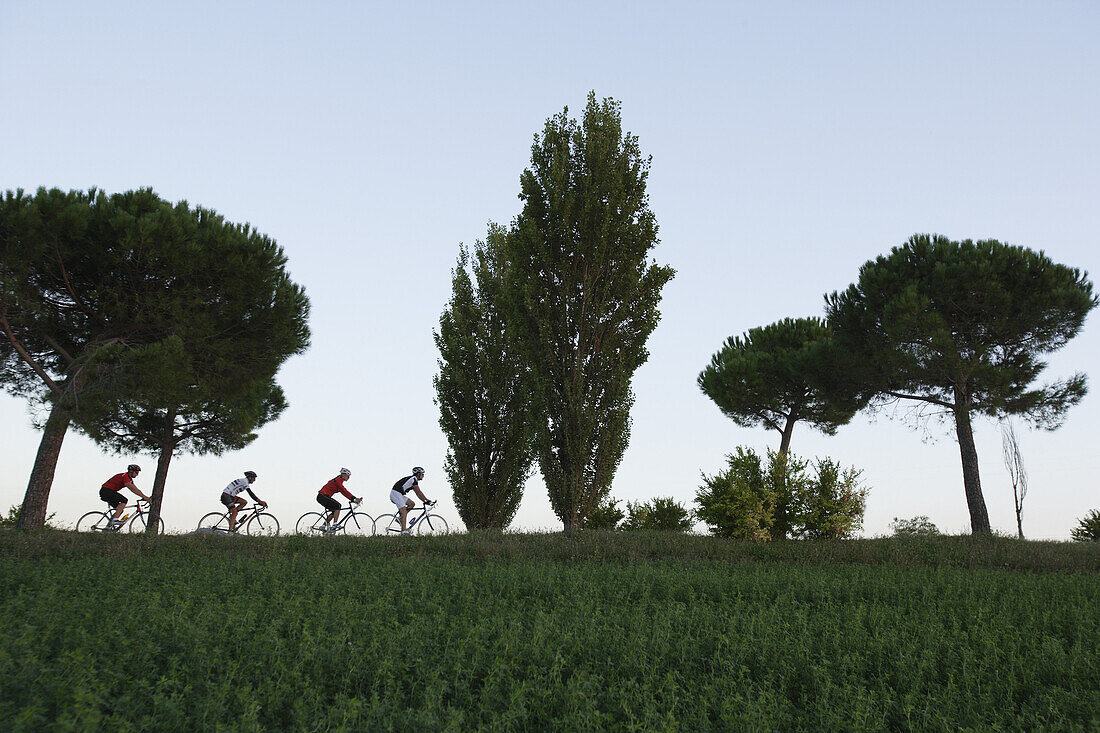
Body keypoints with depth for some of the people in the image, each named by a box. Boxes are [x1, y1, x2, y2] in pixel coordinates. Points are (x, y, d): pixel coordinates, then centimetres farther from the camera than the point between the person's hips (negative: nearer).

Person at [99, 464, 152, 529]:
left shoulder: (129, 479, 11)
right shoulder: (125, 477, -20)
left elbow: (136, 489, 10)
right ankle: (115, 519, -28)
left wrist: (146, 497, 1)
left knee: (120, 509, 6)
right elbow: (133, 489, -28)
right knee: (124, 500, -24)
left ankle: (108, 527, 7)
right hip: (105, 490, -10)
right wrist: (144, 497, -31)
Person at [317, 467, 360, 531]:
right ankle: (334, 524, -19)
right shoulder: (338, 480, -14)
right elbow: (344, 491, -23)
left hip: (322, 497, 10)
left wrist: (354, 499, 6)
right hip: (322, 496, -10)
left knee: (335, 511, 10)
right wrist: (354, 498, -26)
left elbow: (344, 492, 14)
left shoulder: (339, 481, 16)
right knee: (338, 505, -19)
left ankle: (324, 526, 13)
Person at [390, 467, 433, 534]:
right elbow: (419, 492, -15)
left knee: (412, 504, 7)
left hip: (399, 494, 10)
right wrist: (427, 500, -13)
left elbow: (418, 493, 21)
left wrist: (425, 501, 15)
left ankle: (401, 517, 7)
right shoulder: (414, 479, -10)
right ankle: (404, 531, -18)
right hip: (396, 493, -10)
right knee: (404, 512, -14)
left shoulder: (413, 479, 20)